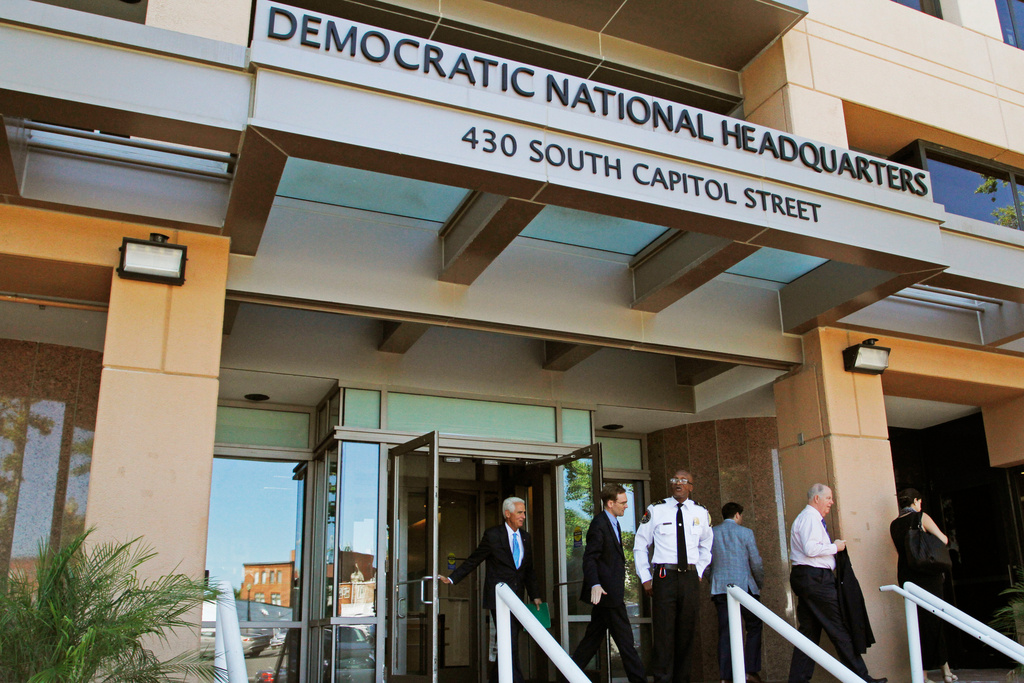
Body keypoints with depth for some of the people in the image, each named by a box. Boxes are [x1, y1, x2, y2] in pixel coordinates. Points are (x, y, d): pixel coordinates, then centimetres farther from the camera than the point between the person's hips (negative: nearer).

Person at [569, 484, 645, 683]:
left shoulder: (613, 523, 16)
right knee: (625, 640, -4)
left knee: (593, 638, 13)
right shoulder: (599, 524, -15)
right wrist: (595, 585, -34)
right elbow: (589, 559, -21)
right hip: (606, 592, -10)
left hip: (609, 593, 10)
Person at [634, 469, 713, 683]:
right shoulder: (655, 511, 0)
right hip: (664, 576, -3)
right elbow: (640, 546, 6)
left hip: (690, 577, 3)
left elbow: (705, 547, 23)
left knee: (686, 633, 7)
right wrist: (645, 578, 0)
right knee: (664, 633, -6)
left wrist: (699, 573, 12)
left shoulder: (700, 513, 9)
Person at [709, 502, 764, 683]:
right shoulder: (745, 532, 1)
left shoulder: (711, 533, 10)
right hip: (743, 585, -3)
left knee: (725, 632, 4)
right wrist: (760, 584, 16)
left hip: (719, 588, 3)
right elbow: (756, 563, 1)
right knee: (754, 627, 9)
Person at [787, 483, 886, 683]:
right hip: (815, 578, -11)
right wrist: (835, 547, -10)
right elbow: (810, 548, -23)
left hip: (804, 577, 11)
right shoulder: (809, 518, -11)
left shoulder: (808, 518, 23)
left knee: (809, 630, 9)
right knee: (839, 629, -5)